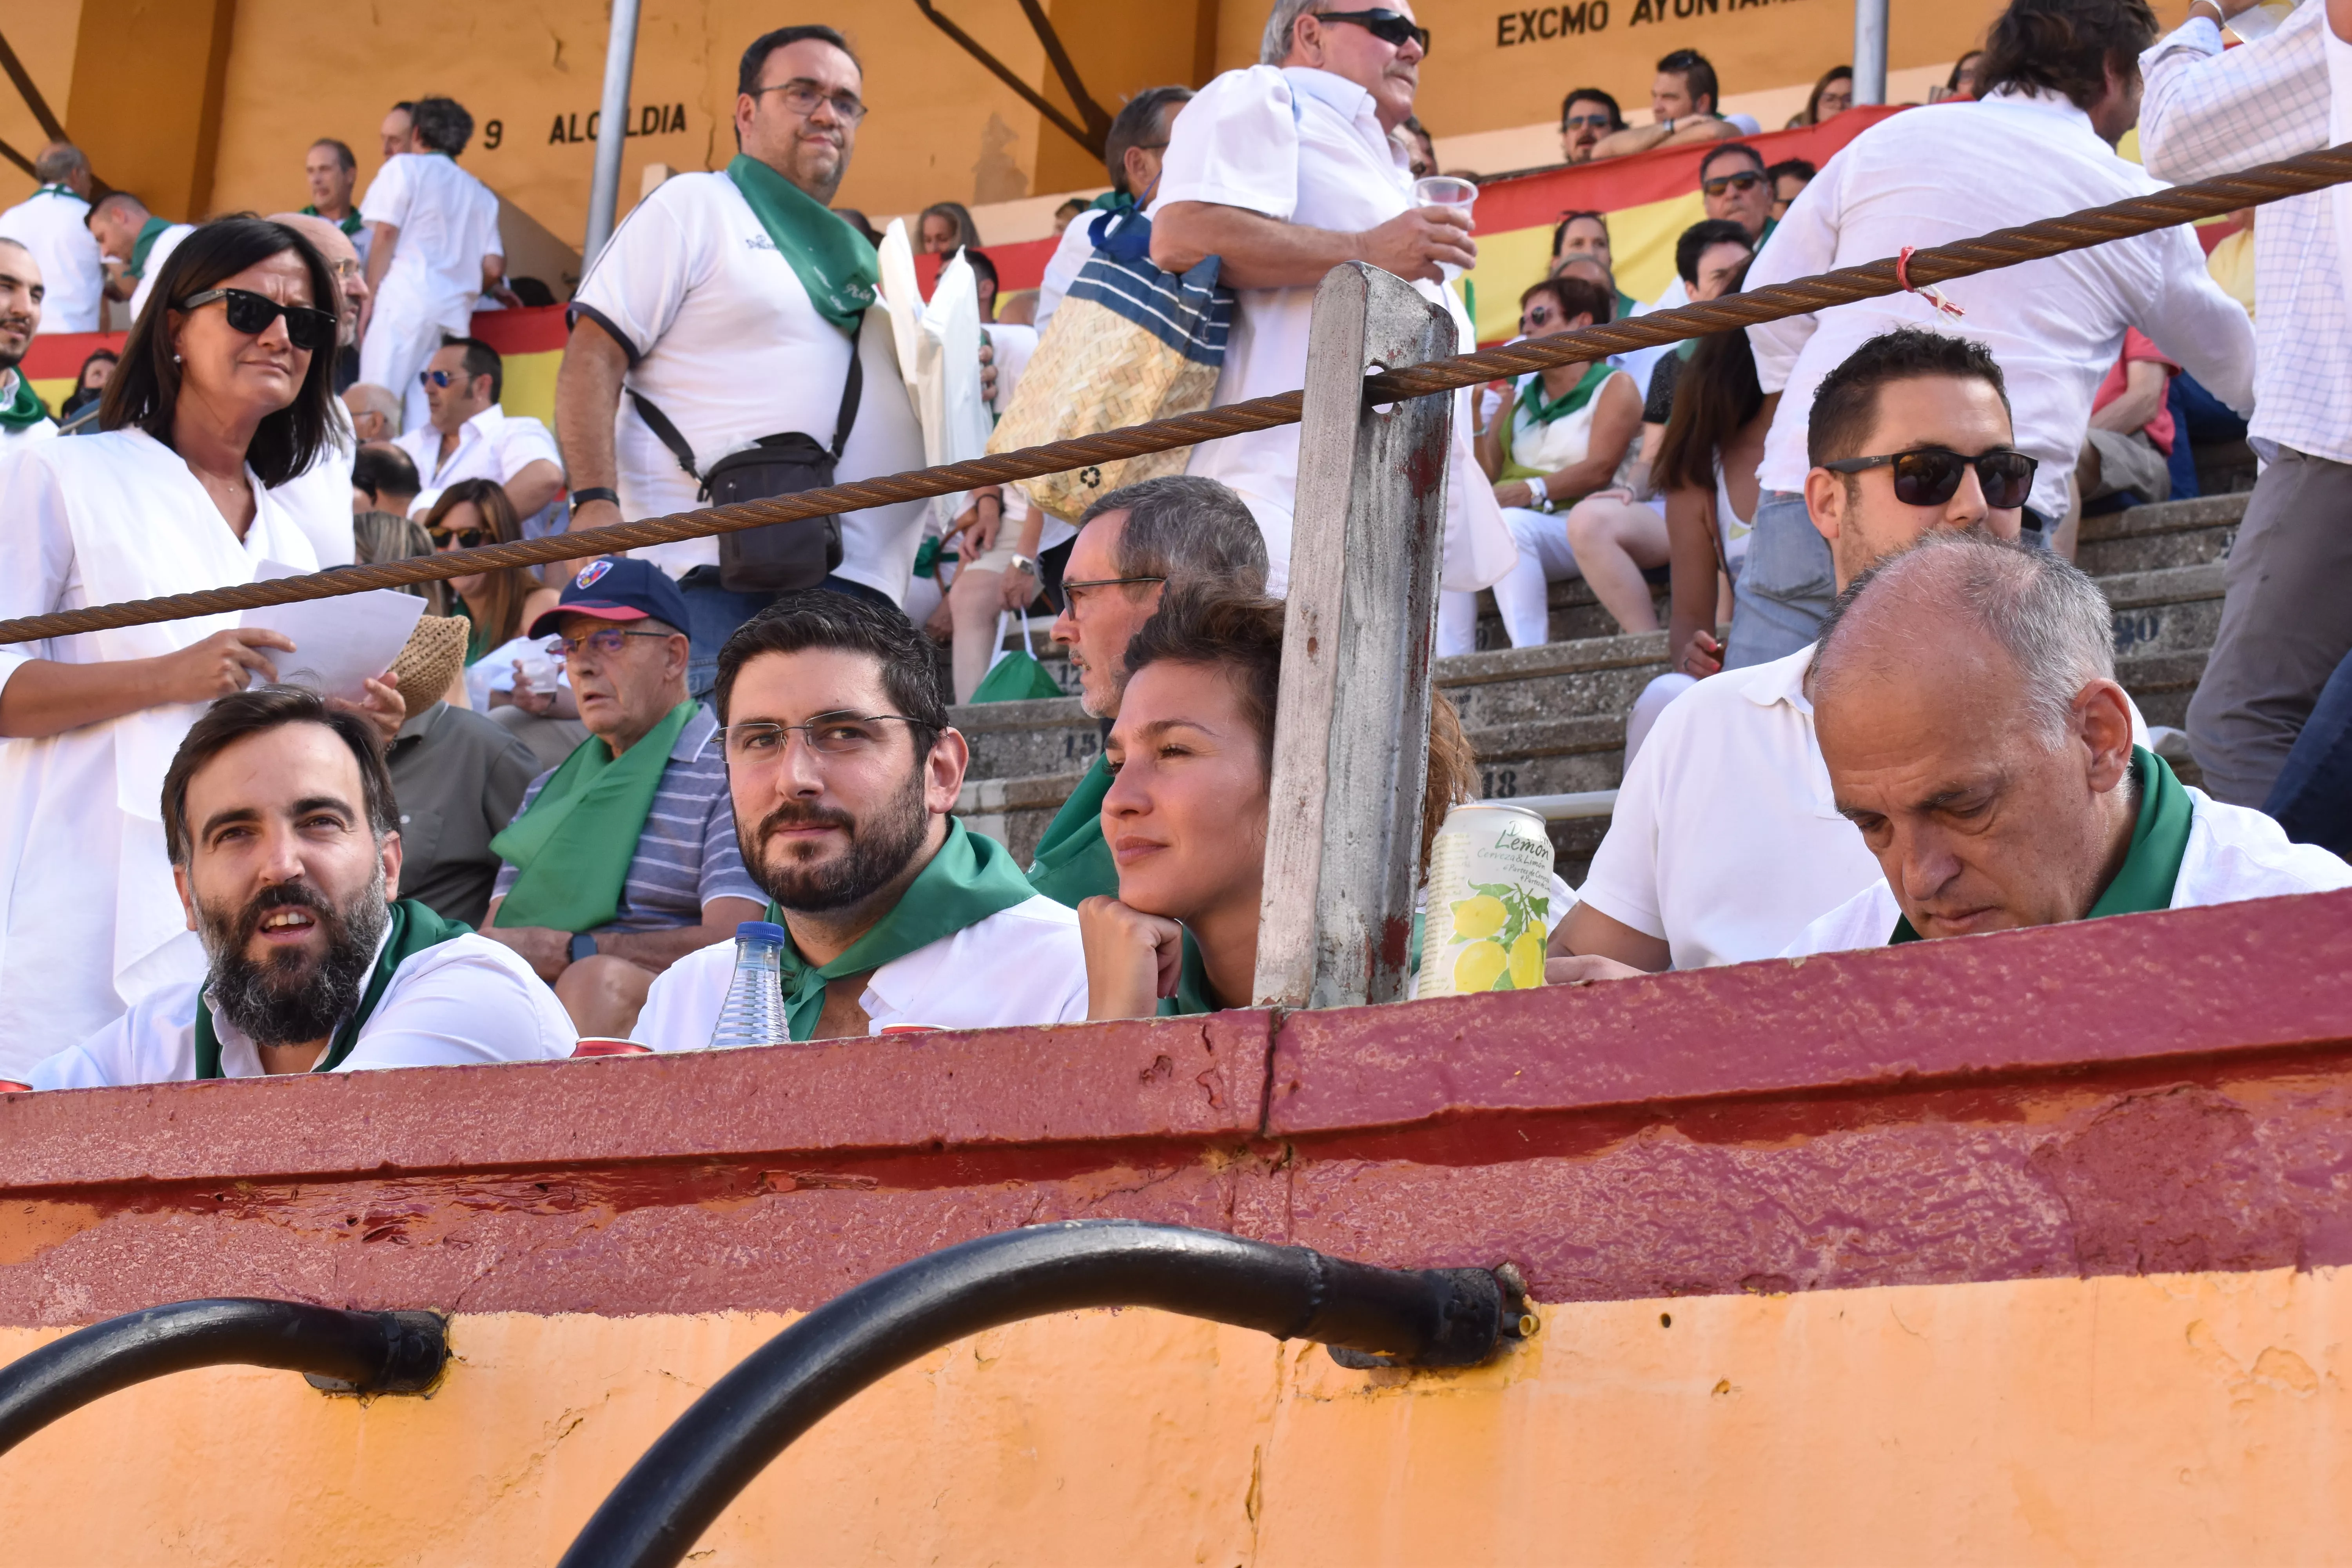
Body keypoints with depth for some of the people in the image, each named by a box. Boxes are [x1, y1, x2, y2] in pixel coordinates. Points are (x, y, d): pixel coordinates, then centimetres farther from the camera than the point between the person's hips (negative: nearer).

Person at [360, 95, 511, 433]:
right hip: (456, 311, 5)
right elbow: (493, 268, 12)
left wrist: (370, 299, -1)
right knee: (425, 415, 1)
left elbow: (386, 234, -3)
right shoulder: (480, 193, 18)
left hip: (405, 300, -5)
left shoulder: (404, 167, 7)